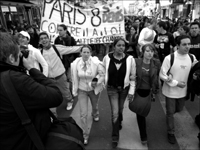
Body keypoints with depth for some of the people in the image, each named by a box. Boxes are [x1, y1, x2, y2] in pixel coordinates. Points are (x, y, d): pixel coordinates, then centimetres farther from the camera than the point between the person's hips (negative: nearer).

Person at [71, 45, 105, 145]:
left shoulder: (96, 62, -24)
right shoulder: (75, 63, -17)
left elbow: (102, 75, -11)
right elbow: (75, 78, -4)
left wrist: (96, 82, -28)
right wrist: (75, 90, 4)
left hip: (94, 89, 0)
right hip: (82, 90, 0)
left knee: (95, 106, 29)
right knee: (83, 114, -2)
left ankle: (95, 114, 67)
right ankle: (85, 135, 18)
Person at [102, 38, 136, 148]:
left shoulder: (130, 59, -16)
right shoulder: (107, 58, -15)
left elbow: (133, 76, -7)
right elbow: (103, 72, 0)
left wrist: (131, 91, -6)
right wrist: (103, 84, 7)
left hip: (124, 88, 1)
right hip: (111, 88, -1)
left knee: (120, 108, 21)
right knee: (115, 112, -2)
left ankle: (119, 122, 56)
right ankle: (115, 136, 18)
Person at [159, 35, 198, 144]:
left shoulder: (192, 58, -5)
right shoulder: (169, 58, -20)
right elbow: (162, 75, -16)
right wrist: (176, 83, -18)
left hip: (182, 91, 5)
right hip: (170, 91, -5)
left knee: (179, 109, 24)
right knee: (170, 112, 9)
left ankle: (168, 115, 56)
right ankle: (171, 132, 30)